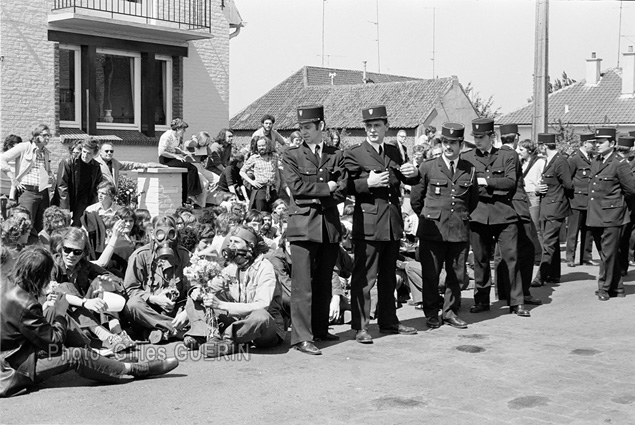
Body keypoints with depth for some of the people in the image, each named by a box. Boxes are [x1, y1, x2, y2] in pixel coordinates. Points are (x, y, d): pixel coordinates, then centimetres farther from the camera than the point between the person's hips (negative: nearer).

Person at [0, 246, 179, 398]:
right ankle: (136, 369, -1)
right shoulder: (25, 304, -27)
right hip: (16, 369, -10)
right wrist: (60, 314, -5)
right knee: (76, 357, -13)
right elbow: (54, 343, -18)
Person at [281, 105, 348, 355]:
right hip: (303, 225, -3)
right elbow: (297, 187, -8)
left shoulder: (336, 156, 13)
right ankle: (301, 337, -5)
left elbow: (342, 191, 2)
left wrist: (316, 199, -9)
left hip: (330, 226, 3)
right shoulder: (291, 156, 6)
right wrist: (326, 188, -5)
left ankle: (320, 330, 22)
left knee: (324, 283, 10)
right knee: (303, 284, -7)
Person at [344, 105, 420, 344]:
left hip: (393, 223, 6)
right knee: (364, 278, -4)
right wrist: (368, 183, -23)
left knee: (389, 277, 15)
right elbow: (346, 187, -8)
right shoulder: (354, 154, -2)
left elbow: (409, 181, 17)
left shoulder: (394, 152, 16)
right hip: (368, 223, -6)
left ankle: (388, 321, 26)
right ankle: (360, 327, 2)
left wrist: (413, 174, -5)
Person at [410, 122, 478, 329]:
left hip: (460, 231, 2)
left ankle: (450, 312, 21)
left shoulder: (469, 170, 7)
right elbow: (415, 197, 8)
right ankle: (432, 314, 14)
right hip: (433, 230, -2)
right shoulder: (428, 167, 0)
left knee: (456, 275, 7)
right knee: (430, 274, 2)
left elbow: (473, 200, 21)